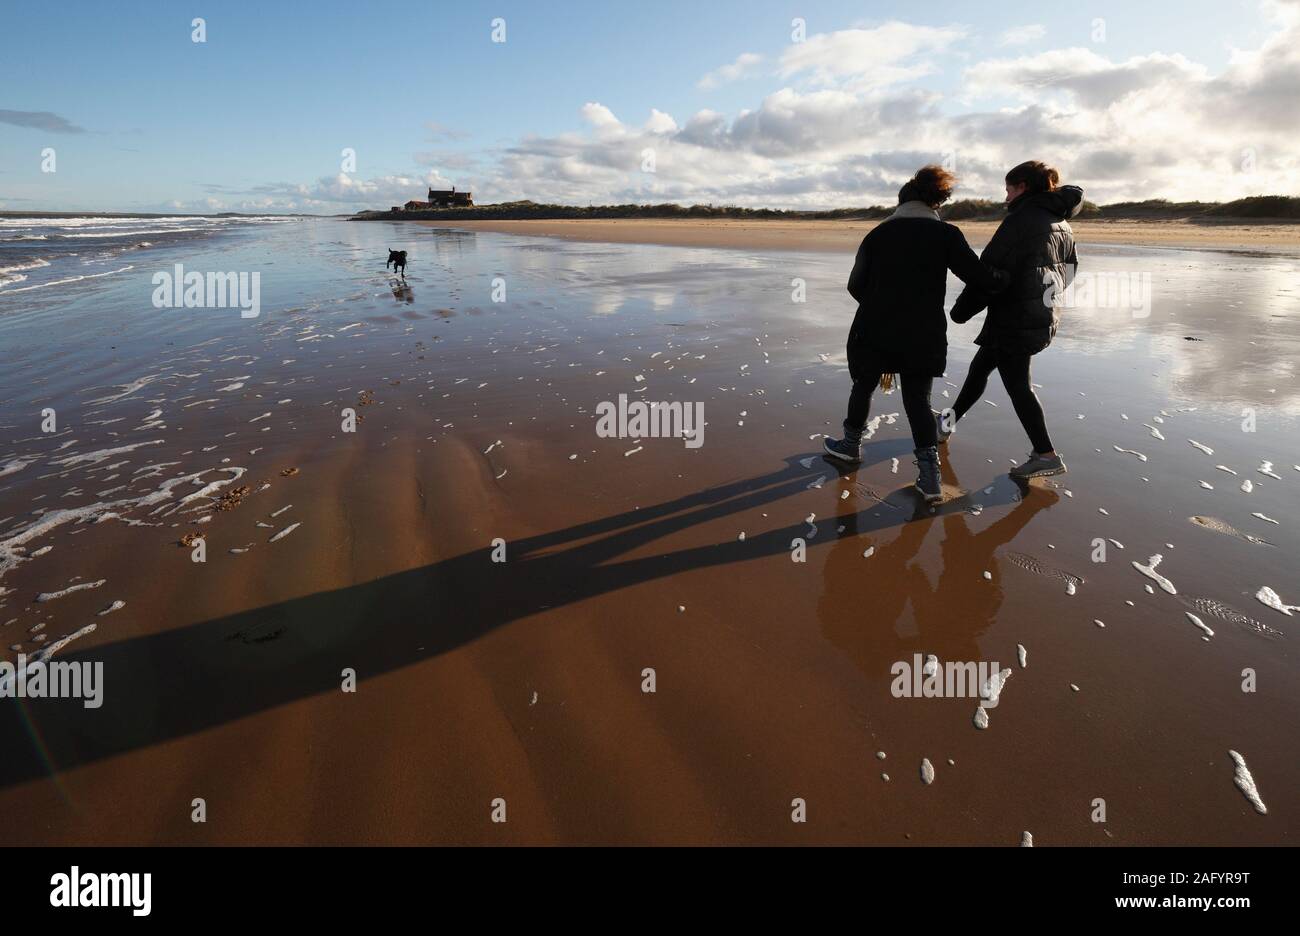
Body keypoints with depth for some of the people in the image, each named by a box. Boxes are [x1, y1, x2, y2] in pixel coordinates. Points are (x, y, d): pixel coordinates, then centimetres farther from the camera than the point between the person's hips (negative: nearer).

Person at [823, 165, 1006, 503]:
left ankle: (851, 445, 36)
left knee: (863, 386, 20)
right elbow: (980, 277, -9)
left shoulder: (877, 233, 4)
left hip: (874, 331, 1)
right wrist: (1009, 277, 10)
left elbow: (856, 285, 7)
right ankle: (930, 475, -1)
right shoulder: (946, 234, -4)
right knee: (918, 399, 7)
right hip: (923, 335, 0)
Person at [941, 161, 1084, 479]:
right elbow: (1069, 271, 20)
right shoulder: (1062, 224, 14)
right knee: (980, 366, 19)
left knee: (1017, 383, -3)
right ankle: (949, 422, 31)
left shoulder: (1022, 217, -13)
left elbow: (991, 268, -17)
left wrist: (962, 309, -10)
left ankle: (1047, 455, -1)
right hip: (1045, 316, 9)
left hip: (1014, 316, -9)